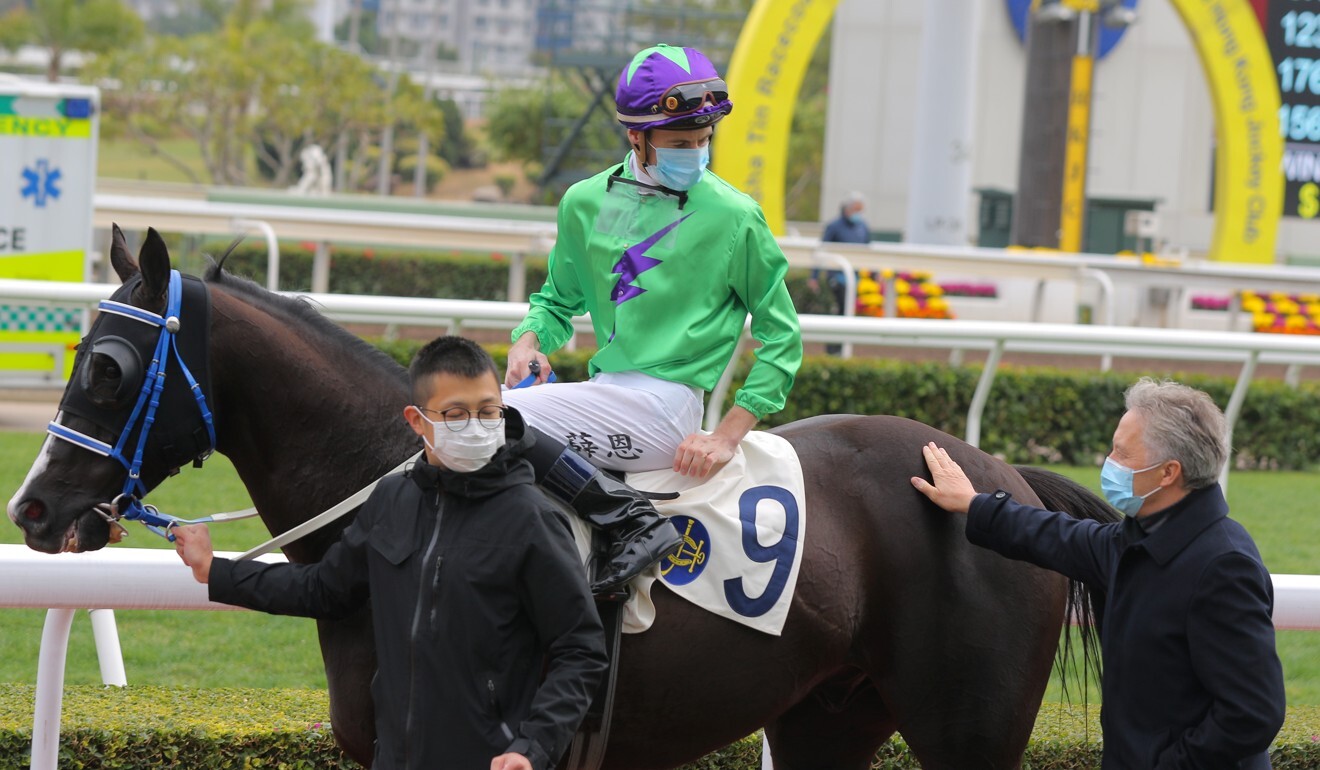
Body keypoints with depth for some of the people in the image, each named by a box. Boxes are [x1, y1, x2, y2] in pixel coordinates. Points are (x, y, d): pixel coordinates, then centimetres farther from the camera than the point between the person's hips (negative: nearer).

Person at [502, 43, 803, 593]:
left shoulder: (734, 217, -5)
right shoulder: (586, 203, 8)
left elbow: (781, 336, 0)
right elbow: (559, 301, 22)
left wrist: (728, 435, -9)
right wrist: (530, 340, -2)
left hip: (665, 408, -7)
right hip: (606, 395, 7)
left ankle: (639, 523, -19)